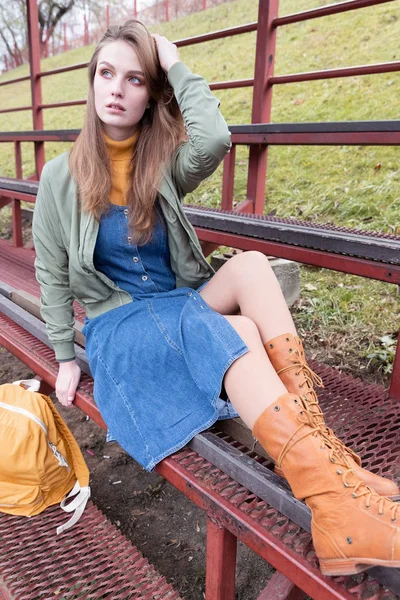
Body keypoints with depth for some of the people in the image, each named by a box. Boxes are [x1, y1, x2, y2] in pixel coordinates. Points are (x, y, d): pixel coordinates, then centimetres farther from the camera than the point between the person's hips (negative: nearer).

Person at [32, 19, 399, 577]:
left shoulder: (164, 163, 2)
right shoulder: (62, 176, -2)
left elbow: (214, 139, -23)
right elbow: (51, 273, 3)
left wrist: (176, 67, -9)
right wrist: (66, 357, 2)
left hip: (183, 309, 4)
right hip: (118, 327, -3)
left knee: (250, 264, -29)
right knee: (238, 331, -33)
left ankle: (316, 434, -36)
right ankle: (335, 500, -42)